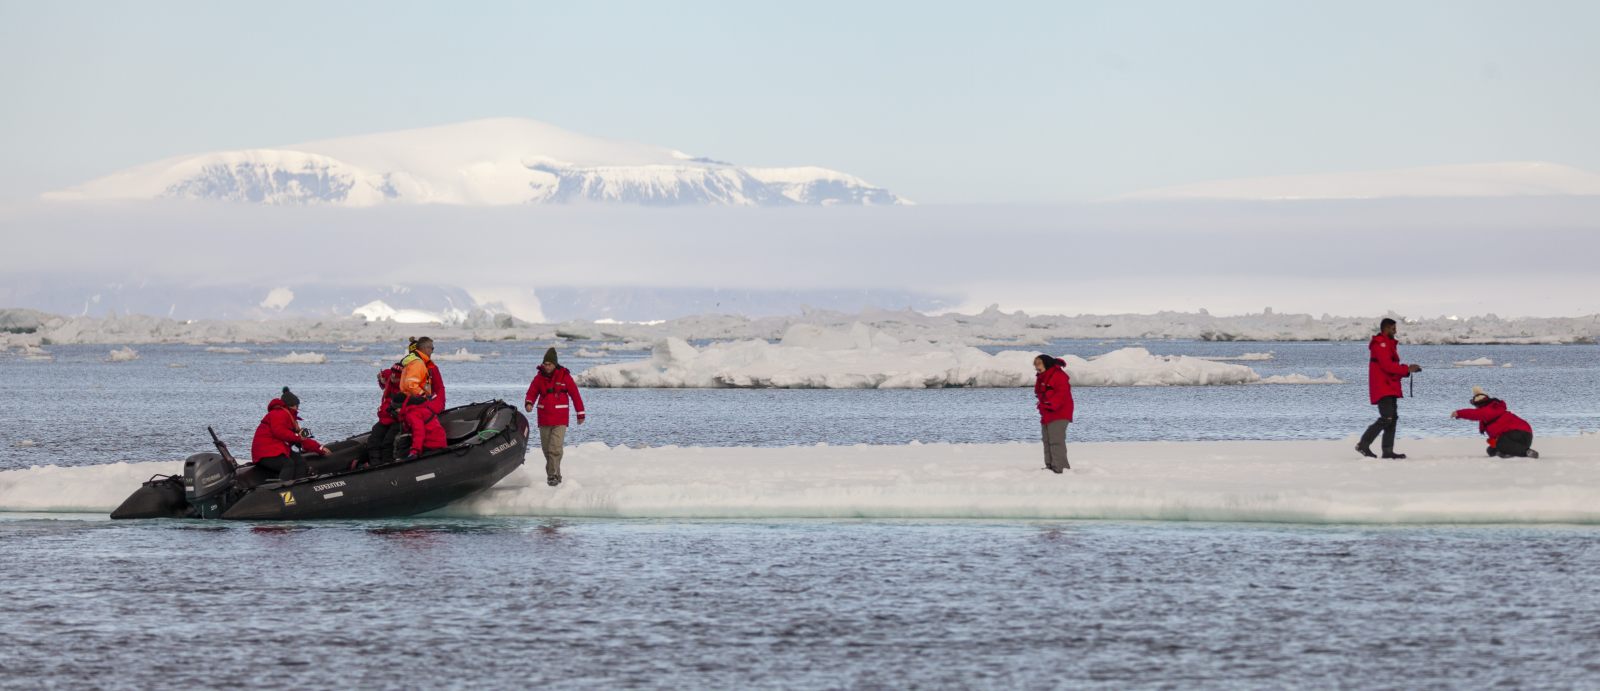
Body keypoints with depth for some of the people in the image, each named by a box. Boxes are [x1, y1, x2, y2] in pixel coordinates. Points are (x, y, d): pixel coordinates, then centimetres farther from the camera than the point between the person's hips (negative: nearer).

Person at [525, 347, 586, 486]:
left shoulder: (564, 376, -3)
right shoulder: (539, 377, 5)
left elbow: (575, 395, 3)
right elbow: (532, 392, 8)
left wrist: (580, 414, 5)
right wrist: (529, 403, -15)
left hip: (560, 420, -4)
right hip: (544, 419, 4)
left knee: (555, 449, -16)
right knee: (546, 449, 8)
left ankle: (553, 475, -16)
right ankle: (556, 475, 20)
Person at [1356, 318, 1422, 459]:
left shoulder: (1388, 344, 22)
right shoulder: (1380, 344, -11)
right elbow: (1387, 366, -20)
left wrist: (1408, 370, 6)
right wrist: (1407, 369, -15)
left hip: (1390, 388, 11)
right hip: (1382, 388, -11)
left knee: (1393, 419, 7)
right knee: (1386, 418, -17)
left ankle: (1388, 451, 8)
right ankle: (1363, 444, -12)